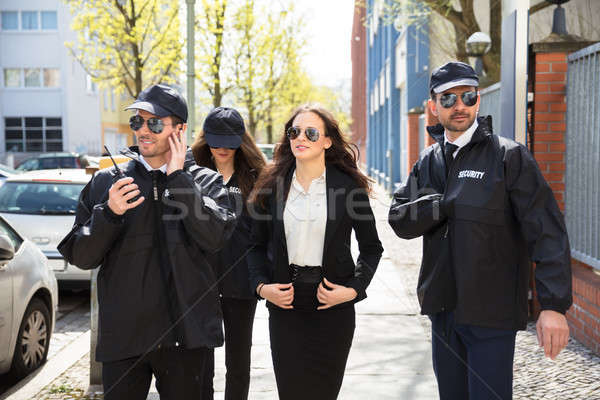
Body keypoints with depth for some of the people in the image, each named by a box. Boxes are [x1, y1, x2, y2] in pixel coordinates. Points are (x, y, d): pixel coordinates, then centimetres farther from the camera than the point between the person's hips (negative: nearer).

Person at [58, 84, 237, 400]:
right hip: (122, 334, 1)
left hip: (184, 333, 0)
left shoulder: (205, 181, 3)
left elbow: (214, 237, -15)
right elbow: (80, 257, 2)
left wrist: (178, 177, -11)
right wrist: (109, 214, -15)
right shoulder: (107, 182, 5)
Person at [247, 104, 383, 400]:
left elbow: (371, 247, 5)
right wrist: (261, 286, -4)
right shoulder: (272, 186, 5)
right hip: (284, 306, 2)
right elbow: (258, 246, 12)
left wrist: (354, 289, -7)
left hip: (333, 307, -1)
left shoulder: (349, 186, -1)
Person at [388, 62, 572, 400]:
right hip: (443, 308, 6)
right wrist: (448, 203, -15)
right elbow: (400, 220, 0)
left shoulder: (509, 156, -7)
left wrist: (554, 305, -22)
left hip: (492, 312, -5)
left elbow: (548, 233, -14)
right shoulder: (429, 161, 10)